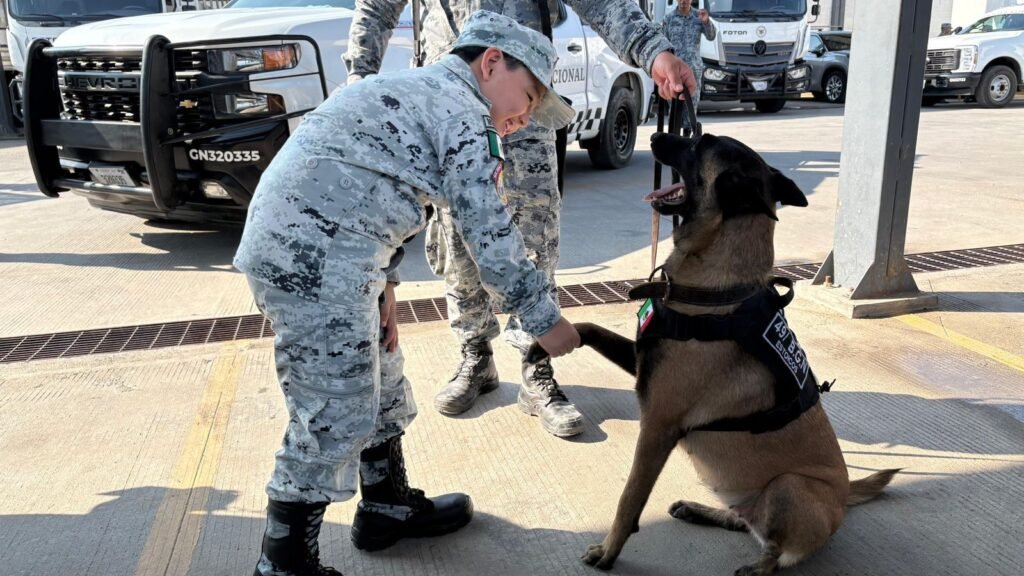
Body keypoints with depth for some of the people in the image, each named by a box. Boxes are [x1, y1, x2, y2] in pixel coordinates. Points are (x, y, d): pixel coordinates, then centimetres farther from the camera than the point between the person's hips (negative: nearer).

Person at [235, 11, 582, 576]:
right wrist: (542, 317, -6)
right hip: (316, 260, -11)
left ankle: (388, 507, 37)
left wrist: (381, 286, 12)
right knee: (335, 417, -2)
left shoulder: (416, 93, 23)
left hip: (293, 246, 11)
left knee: (378, 383, 21)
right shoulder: (462, 109, -8)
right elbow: (486, 228, -13)